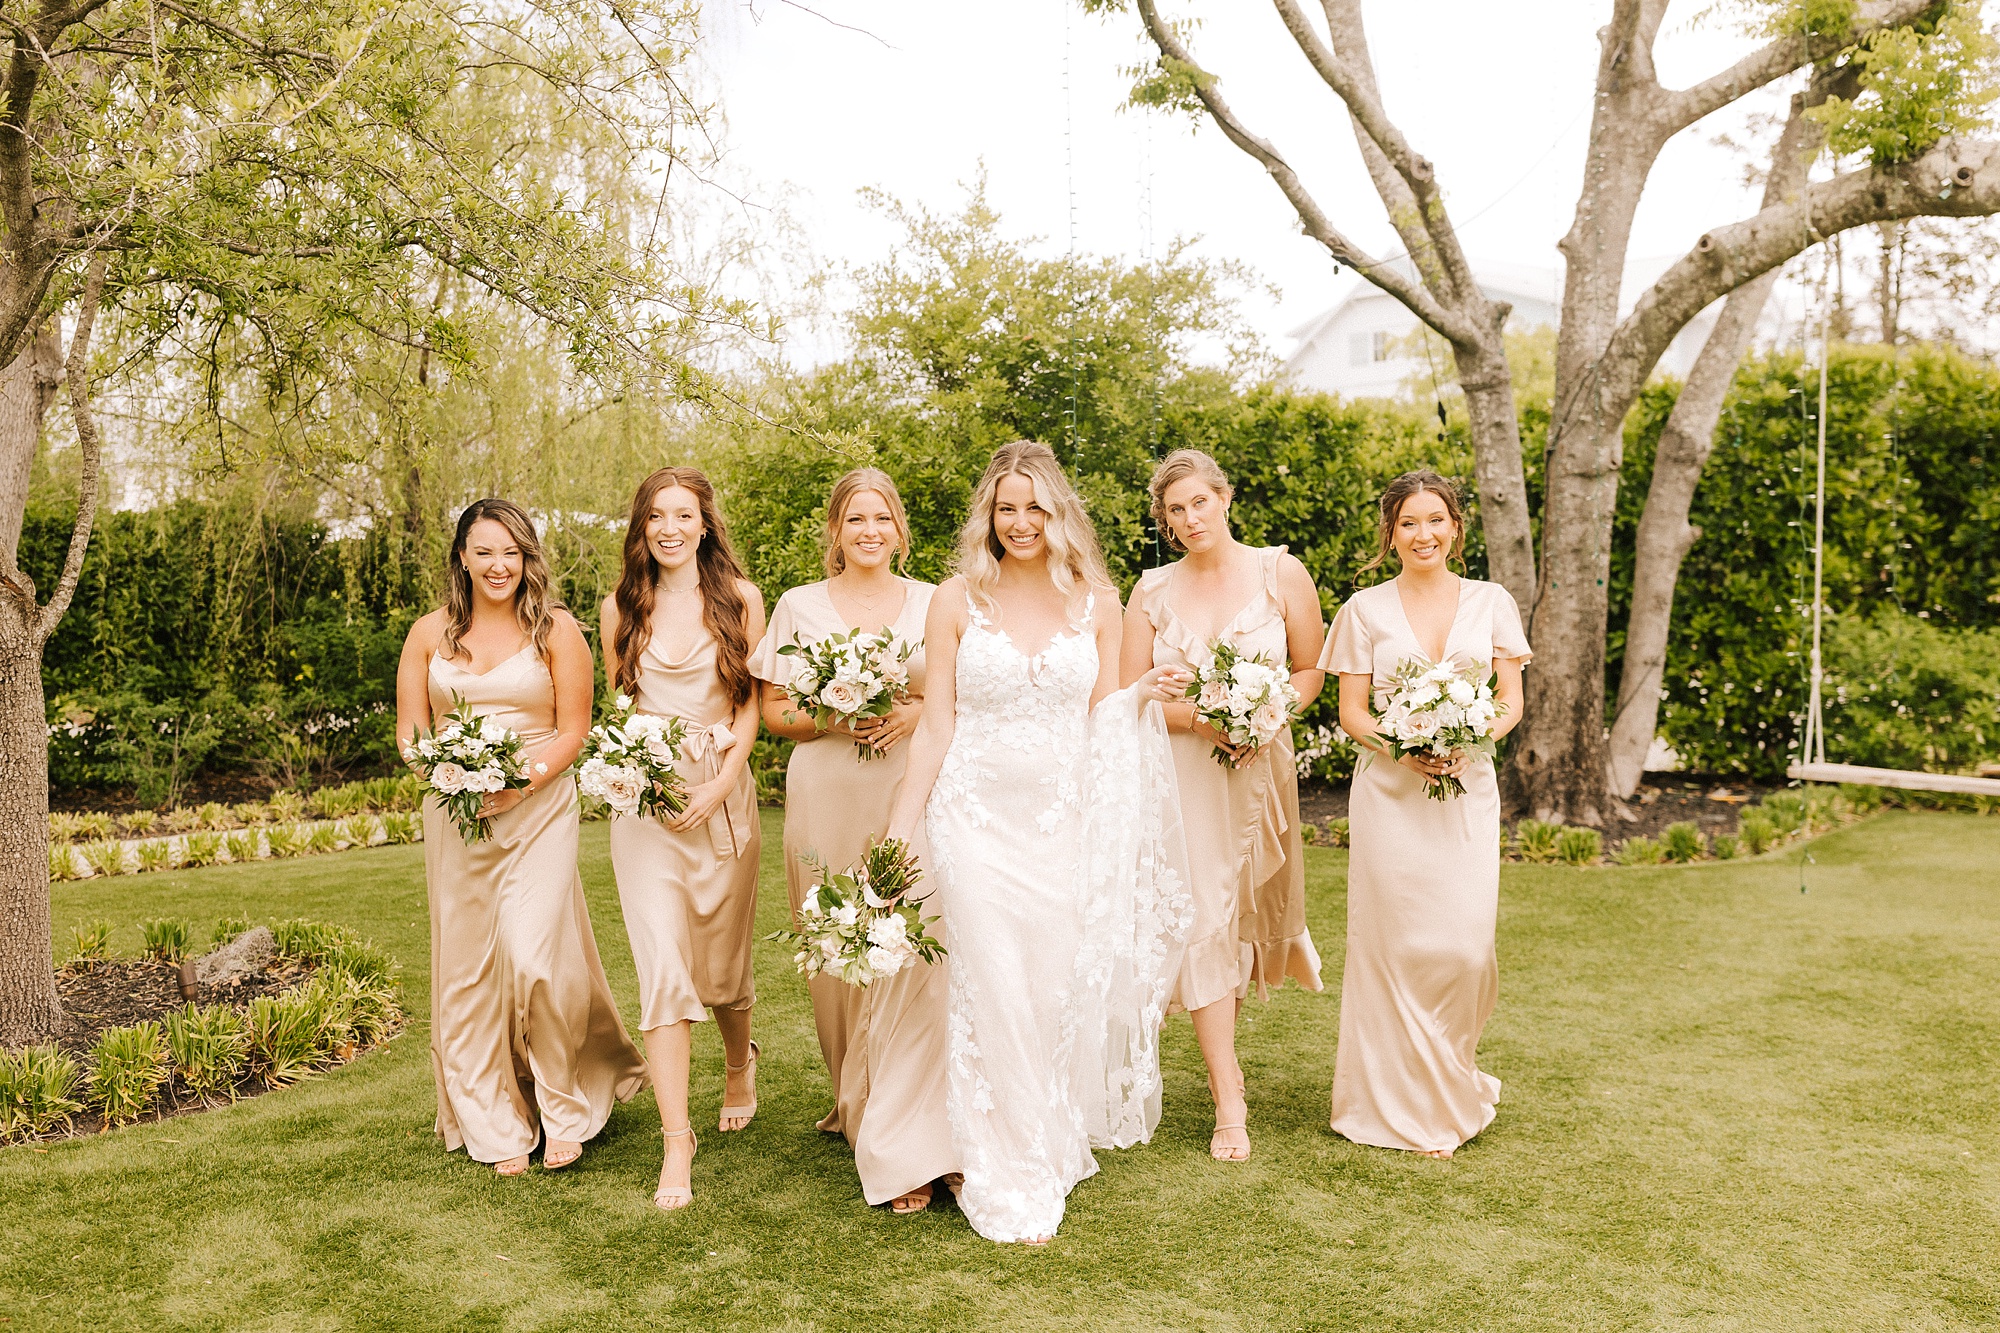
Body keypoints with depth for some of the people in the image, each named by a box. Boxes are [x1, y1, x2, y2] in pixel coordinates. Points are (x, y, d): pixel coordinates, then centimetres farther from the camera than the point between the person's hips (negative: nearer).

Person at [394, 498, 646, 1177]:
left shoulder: (556, 631, 1)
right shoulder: (429, 633, 10)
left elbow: (573, 732, 0)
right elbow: (409, 729, 11)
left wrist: (520, 783, -16)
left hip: (539, 809, -3)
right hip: (455, 815, 3)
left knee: (534, 958, -12)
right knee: (467, 967, 5)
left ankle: (562, 1110, 10)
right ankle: (497, 1128, 19)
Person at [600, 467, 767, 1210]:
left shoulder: (740, 599, 1)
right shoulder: (621, 607, 7)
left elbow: (751, 701, 1)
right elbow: (617, 701, 13)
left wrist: (720, 785, -12)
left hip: (723, 792, 0)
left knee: (722, 958, 11)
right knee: (662, 965, -8)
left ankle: (740, 1065, 42)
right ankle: (676, 1141, -2)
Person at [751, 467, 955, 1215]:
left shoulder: (933, 605, 9)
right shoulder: (798, 608, 8)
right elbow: (774, 712, 7)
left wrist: (917, 713, -8)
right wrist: (834, 717, -11)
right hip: (826, 804, 1)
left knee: (913, 962, -11)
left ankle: (905, 1150, -6)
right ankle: (856, 1102, 32)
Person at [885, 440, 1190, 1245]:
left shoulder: (1095, 600, 5)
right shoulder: (958, 600, 0)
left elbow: (1103, 720, 10)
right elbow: (936, 724, 3)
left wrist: (1143, 697, -12)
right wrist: (899, 831, 1)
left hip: (1067, 821, 2)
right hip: (978, 818, -1)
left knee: (1059, 994, 8)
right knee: (994, 995, -2)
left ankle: (1056, 1148, 30)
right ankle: (1009, 1183, 13)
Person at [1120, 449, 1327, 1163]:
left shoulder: (1281, 573, 0)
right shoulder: (1153, 589, 1)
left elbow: (1311, 671, 5)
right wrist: (1200, 718, -15)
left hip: (1260, 763, 1)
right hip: (1179, 770, 0)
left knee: (1255, 907, 15)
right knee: (1203, 917, -5)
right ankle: (1230, 1104, 1)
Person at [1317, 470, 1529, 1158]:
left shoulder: (1491, 602, 8)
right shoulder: (1365, 610, 3)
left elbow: (1511, 703, 7)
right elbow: (1351, 712, 2)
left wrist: (1467, 742, -12)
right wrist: (1398, 748, -16)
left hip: (1468, 788, 1)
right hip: (1390, 791, -1)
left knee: (1465, 946, -3)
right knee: (1397, 946, -1)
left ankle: (1452, 1074, 24)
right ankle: (1411, 1107, 15)